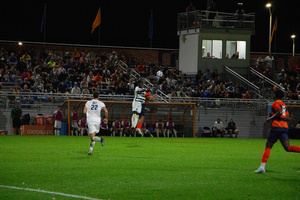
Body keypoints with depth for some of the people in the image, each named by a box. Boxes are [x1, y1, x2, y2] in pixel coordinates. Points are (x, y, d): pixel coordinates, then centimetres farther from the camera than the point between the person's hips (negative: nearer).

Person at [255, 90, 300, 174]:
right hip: (285, 128, 6)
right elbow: (287, 118, 15)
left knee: (268, 147, 1)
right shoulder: (284, 105, 22)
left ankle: (262, 167, -5)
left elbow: (279, 112, -18)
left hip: (276, 127, -6)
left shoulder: (275, 103, 0)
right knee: (287, 148, -3)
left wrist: (271, 118, -9)